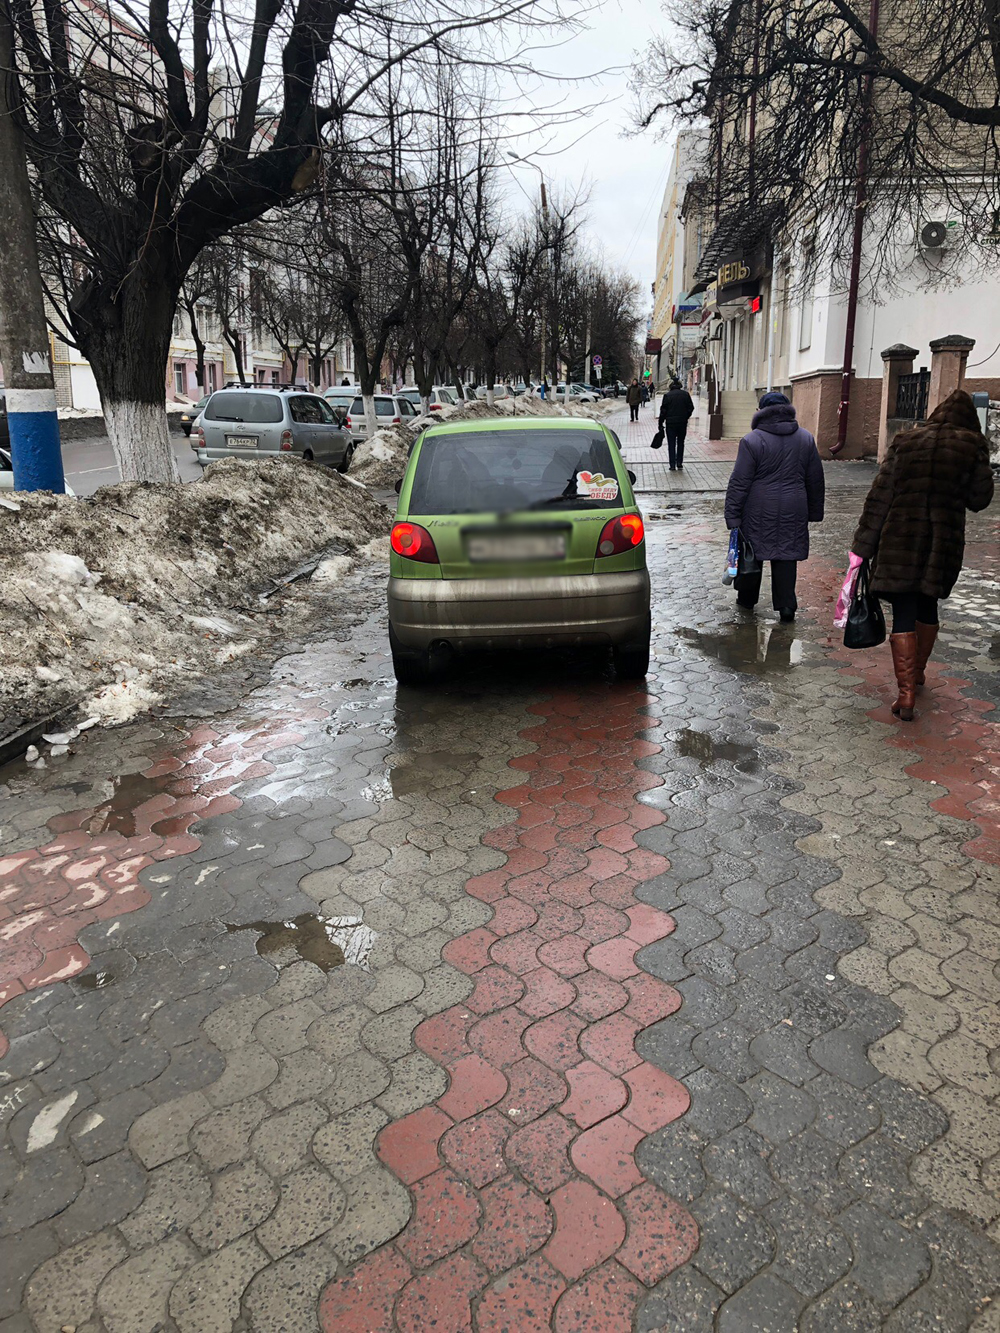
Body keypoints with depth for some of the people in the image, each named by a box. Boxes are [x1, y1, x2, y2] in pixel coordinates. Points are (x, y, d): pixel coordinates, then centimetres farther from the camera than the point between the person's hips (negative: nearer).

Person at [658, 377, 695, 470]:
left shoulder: (667, 395, -7)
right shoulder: (686, 394, 1)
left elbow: (663, 410, -7)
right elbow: (691, 408, 4)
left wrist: (660, 423, 0)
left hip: (670, 423, -2)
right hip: (683, 423, 3)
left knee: (671, 444, 2)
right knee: (681, 443, 15)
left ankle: (672, 465, -1)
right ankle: (679, 463, 14)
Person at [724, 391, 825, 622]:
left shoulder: (751, 441, -10)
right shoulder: (806, 439, 6)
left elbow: (739, 483, -12)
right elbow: (816, 480, 12)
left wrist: (732, 516, -8)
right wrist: (814, 512, 20)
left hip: (759, 512, -3)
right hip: (793, 511, 3)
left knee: (751, 552, 12)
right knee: (787, 555, 9)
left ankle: (747, 598, 26)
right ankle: (787, 605, 6)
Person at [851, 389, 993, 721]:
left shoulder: (905, 442, 1)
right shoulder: (972, 446, -1)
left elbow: (878, 498, -1)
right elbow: (979, 499, 4)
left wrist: (862, 546, 3)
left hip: (900, 543, -1)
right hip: (944, 543, 1)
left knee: (903, 614, 0)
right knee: (927, 607, 21)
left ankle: (906, 695, -6)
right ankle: (917, 673, 39)